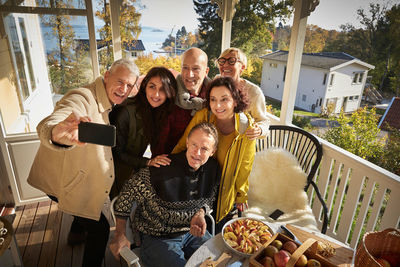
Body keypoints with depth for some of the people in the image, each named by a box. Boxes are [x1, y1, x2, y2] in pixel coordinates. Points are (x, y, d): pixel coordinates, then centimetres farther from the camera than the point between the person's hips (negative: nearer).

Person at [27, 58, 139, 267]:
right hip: (61, 182, -9)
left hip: (81, 177, 9)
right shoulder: (82, 99, -29)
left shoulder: (106, 102, 1)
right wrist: (57, 134, -70)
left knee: (92, 202, 33)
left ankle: (76, 234, 60)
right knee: (99, 228, -2)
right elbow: (46, 126, -46)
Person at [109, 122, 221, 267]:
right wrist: (120, 235, -5)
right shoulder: (162, 170, -25)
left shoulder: (213, 169, -8)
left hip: (193, 232, 5)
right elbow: (128, 193, -11)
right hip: (158, 237, -4)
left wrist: (200, 214, -11)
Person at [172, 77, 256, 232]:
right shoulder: (202, 117, -19)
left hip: (225, 198, 1)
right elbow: (181, 147, -4)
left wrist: (241, 196, 8)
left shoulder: (247, 127, -16)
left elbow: (245, 167, -2)